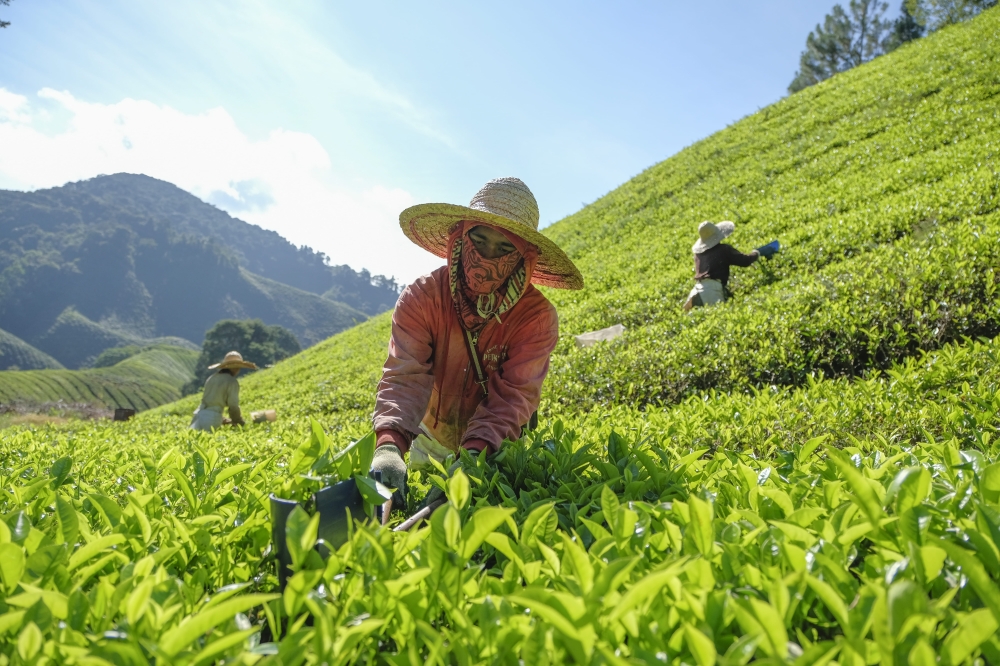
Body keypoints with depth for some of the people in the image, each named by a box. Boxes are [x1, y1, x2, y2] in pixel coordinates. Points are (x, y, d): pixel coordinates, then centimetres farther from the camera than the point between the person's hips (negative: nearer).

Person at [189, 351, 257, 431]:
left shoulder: (211, 378, 18)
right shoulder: (232, 382, -4)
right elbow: (233, 406, -4)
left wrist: (223, 420, 31)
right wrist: (240, 422, 13)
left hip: (200, 413, 7)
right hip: (212, 418, -7)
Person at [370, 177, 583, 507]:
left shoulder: (536, 316, -24)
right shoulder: (421, 298, -22)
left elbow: (513, 394, -31)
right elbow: (405, 377, -33)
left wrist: (474, 454, -48)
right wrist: (389, 445, -51)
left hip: (498, 449, -1)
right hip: (432, 446, 1)